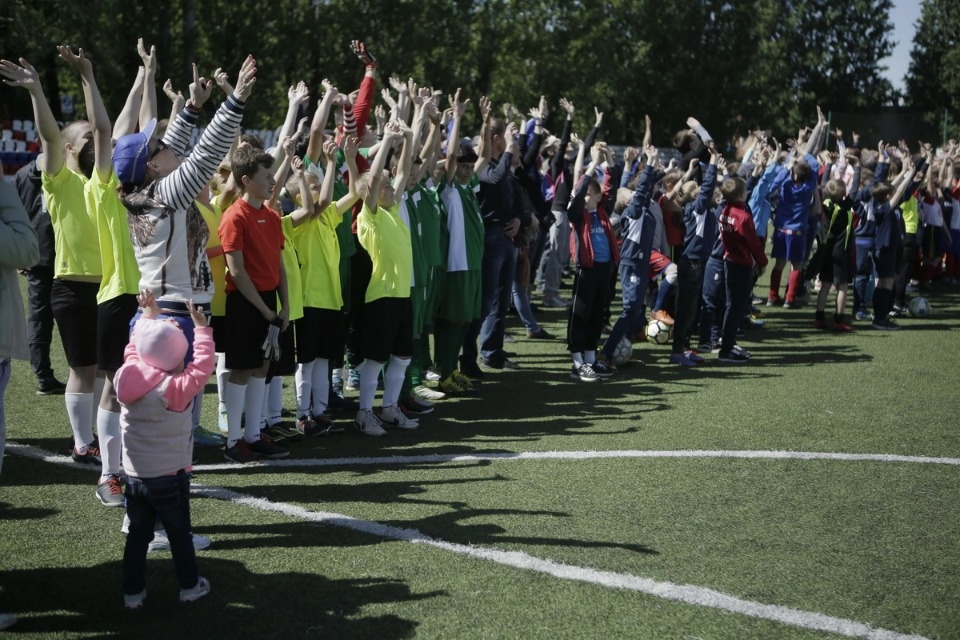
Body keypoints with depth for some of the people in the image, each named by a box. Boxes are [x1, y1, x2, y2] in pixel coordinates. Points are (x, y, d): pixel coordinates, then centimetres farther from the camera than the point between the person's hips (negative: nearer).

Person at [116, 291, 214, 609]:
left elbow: (135, 347, 10)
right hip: (169, 476, -4)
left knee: (137, 534, 13)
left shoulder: (127, 376, -6)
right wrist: (201, 327, -11)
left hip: (134, 475, 5)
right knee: (179, 532, 11)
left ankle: (132, 591, 17)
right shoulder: (178, 387, -22)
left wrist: (148, 315, 19)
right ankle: (190, 586, 23)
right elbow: (203, 364, -19)